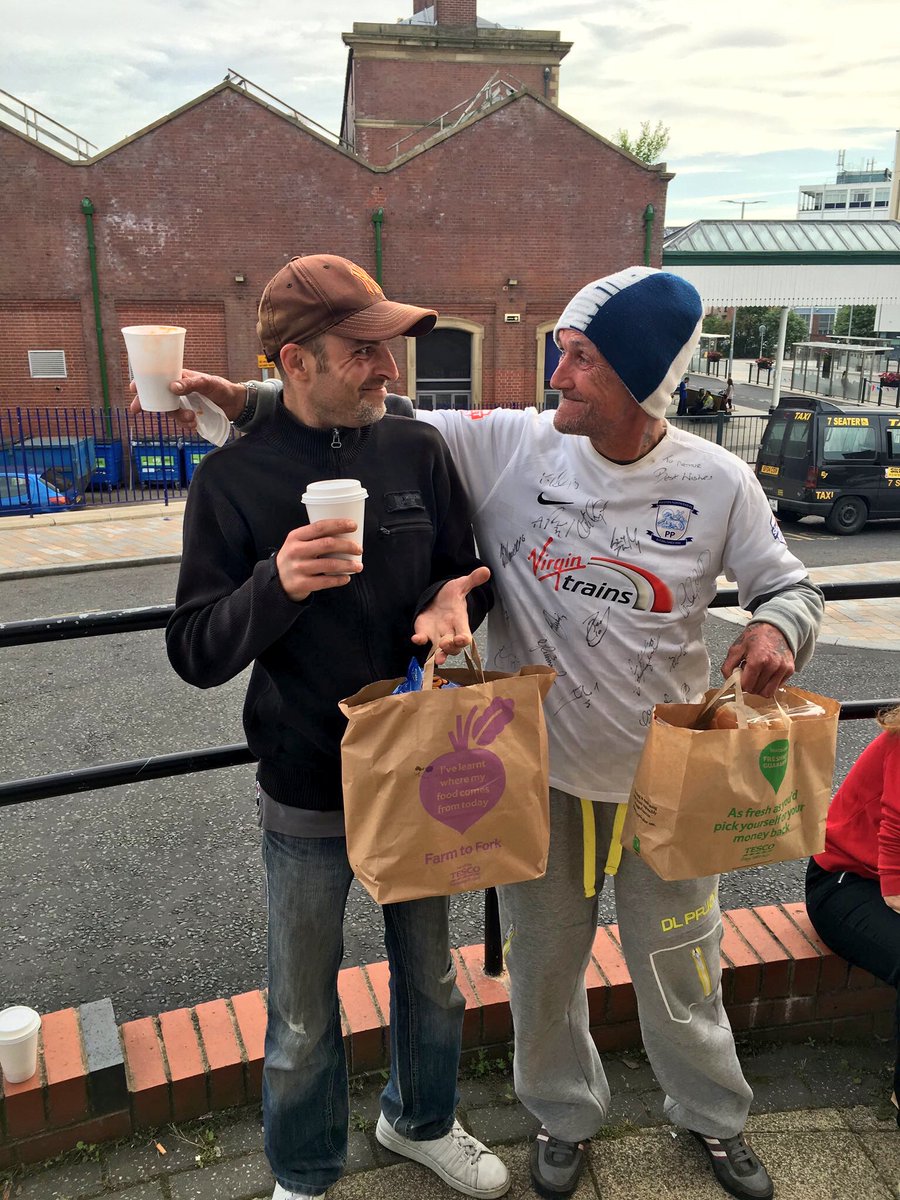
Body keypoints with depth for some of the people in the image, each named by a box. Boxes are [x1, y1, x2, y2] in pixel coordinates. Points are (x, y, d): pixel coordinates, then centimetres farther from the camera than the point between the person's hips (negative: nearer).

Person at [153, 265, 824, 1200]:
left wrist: (778, 628, -21)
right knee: (543, 959, 20)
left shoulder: (718, 482, -11)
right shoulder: (509, 444, -13)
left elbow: (787, 585, 2)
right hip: (537, 771, 1)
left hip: (661, 776, 0)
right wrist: (248, 400, -16)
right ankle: (564, 1114, 52)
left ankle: (711, 1114, 53)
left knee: (679, 960, 21)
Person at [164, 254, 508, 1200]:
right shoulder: (232, 478, -12)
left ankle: (420, 1120, 54)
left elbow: (467, 575, 5)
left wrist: (452, 601, -19)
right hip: (308, 798, -3)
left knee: (431, 979, 24)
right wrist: (276, 584, -32)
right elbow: (195, 652, -14)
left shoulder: (417, 451, -4)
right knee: (303, 1023, 16)